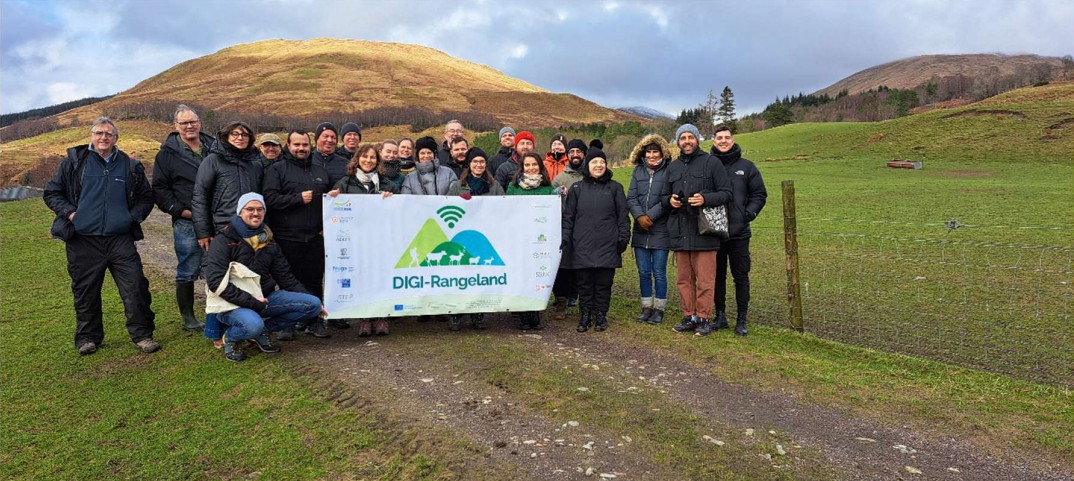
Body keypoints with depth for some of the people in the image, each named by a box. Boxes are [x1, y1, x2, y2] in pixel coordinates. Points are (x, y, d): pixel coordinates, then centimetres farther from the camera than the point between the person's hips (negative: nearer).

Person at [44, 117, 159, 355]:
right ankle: (88, 338, 24)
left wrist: (134, 217, 4)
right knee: (86, 292, 9)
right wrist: (69, 213, -4)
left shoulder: (130, 166, 9)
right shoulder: (74, 162, 5)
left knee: (136, 287, -5)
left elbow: (146, 197, 19)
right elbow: (51, 192, 11)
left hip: (121, 240, 1)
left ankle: (142, 335, 7)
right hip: (83, 240, 0)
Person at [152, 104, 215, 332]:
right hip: (187, 223, -3)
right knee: (187, 272, 3)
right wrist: (180, 210, -10)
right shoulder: (168, 153, -1)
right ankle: (188, 318, 15)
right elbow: (159, 188, 0)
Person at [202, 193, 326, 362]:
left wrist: (313, 302, 8)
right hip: (233, 304, -6)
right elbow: (216, 281, -17)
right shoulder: (224, 240, -8)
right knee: (253, 325, -39)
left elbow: (285, 278, 15)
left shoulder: (269, 242, 12)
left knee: (313, 304, -11)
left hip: (265, 298, 6)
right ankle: (230, 337, -1)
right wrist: (251, 302, -22)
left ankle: (261, 332, 2)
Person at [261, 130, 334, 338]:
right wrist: (298, 198, -13)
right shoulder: (277, 169, 2)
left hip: (316, 237, 4)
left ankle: (314, 321, 17)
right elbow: (269, 198, -10)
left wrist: (327, 225, 10)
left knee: (315, 281, 7)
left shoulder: (320, 171, 18)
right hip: (287, 238, -4)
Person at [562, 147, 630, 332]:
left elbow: (623, 215, 8)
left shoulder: (615, 188, 9)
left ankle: (600, 315, 16)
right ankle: (585, 316, 16)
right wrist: (565, 238, 2)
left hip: (607, 246, 0)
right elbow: (568, 216, 10)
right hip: (582, 246, 1)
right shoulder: (577, 188, 10)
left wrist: (623, 237, 0)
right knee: (584, 284, 4)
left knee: (604, 283, 4)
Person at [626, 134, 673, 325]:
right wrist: (639, 216, -13)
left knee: (659, 273, 3)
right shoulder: (638, 171, 10)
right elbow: (631, 197, 3)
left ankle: (659, 309, 15)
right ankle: (647, 307, 22)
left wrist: (650, 216, -15)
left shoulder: (669, 171, -4)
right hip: (640, 231, 4)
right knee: (643, 272, 10)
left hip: (660, 231, -4)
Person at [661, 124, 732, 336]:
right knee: (683, 278, 10)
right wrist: (669, 200, 1)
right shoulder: (672, 167, 16)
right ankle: (689, 316, 19)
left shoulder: (711, 162, 1)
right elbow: (663, 196, 24)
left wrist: (705, 199, -18)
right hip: (680, 231, 5)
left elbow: (727, 193, -2)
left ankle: (703, 318, 9)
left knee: (705, 278, 0)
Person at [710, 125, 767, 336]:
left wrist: (749, 214, -6)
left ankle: (741, 319, 11)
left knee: (741, 276, 3)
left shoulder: (746, 167, 5)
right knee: (718, 275, 9)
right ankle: (720, 316, 20)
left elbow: (760, 194, 7)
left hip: (739, 233, 0)